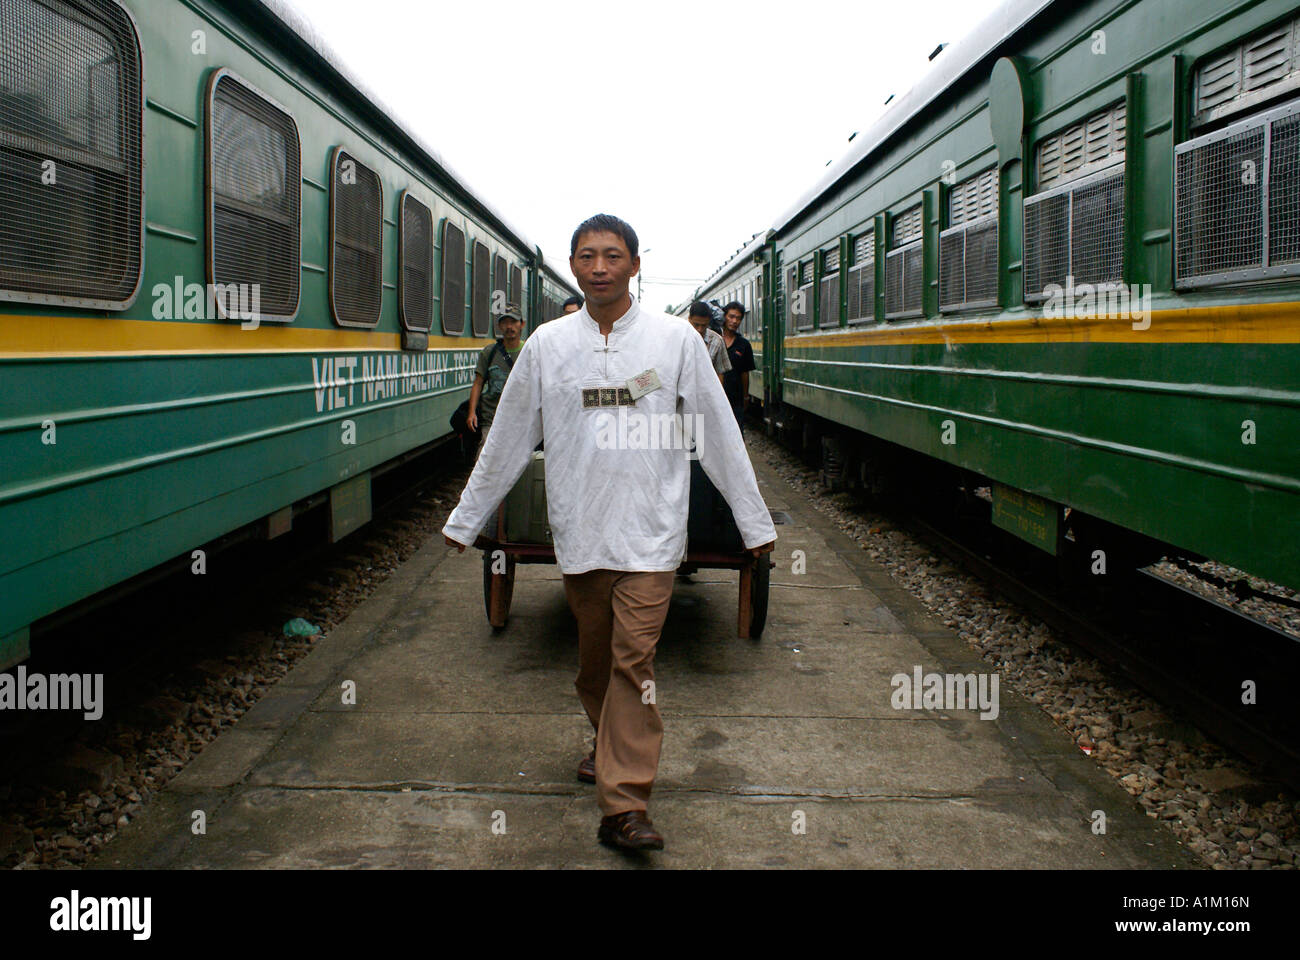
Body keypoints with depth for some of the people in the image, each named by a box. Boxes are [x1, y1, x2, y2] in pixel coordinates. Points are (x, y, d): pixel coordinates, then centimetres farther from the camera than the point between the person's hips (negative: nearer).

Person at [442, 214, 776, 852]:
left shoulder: (675, 339, 0)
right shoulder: (547, 344, 5)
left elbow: (718, 434, 3)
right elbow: (507, 439, 11)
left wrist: (754, 521, 5)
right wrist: (465, 519, 14)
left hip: (649, 531, -3)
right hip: (577, 528, 3)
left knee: (633, 658, -8)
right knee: (593, 655, 15)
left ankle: (624, 806, -6)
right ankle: (607, 742, 41)